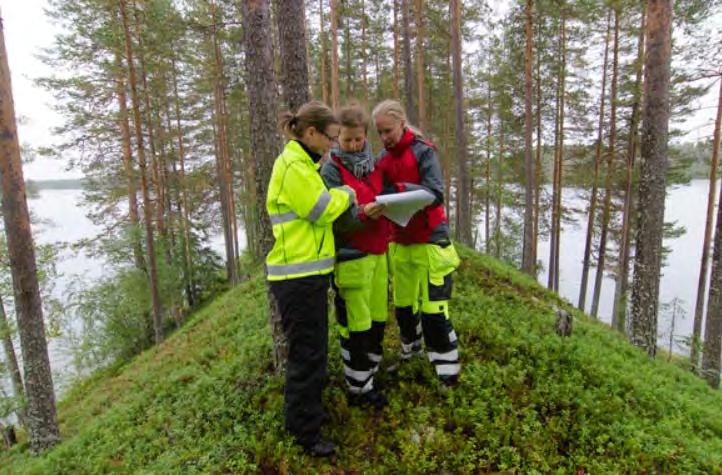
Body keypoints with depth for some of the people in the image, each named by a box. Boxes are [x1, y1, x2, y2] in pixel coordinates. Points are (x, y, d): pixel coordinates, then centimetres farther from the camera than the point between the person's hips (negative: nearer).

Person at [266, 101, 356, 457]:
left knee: (312, 348, 20)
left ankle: (305, 411, 38)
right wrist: (345, 194, 1)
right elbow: (323, 209, -15)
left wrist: (340, 198, 7)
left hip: (308, 272, 10)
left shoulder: (302, 163, 17)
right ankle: (306, 432, 16)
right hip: (297, 276, -10)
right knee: (307, 353, 0)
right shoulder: (293, 166, -16)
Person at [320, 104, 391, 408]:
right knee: (356, 326, 1)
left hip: (378, 253, 6)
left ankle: (368, 378, 29)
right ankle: (358, 389, 17)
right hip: (351, 257, -6)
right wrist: (363, 214, -28)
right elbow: (336, 220, -12)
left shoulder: (373, 165, 13)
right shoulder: (331, 170, -5)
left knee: (377, 321, 11)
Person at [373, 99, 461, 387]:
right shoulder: (383, 158, 8)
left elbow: (436, 194, -17)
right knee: (403, 306, 15)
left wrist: (402, 189, -28)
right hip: (398, 241, 6)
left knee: (434, 310, -4)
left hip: (429, 240, -5)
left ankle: (448, 375, 11)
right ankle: (409, 356, 36)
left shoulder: (423, 151, -9)